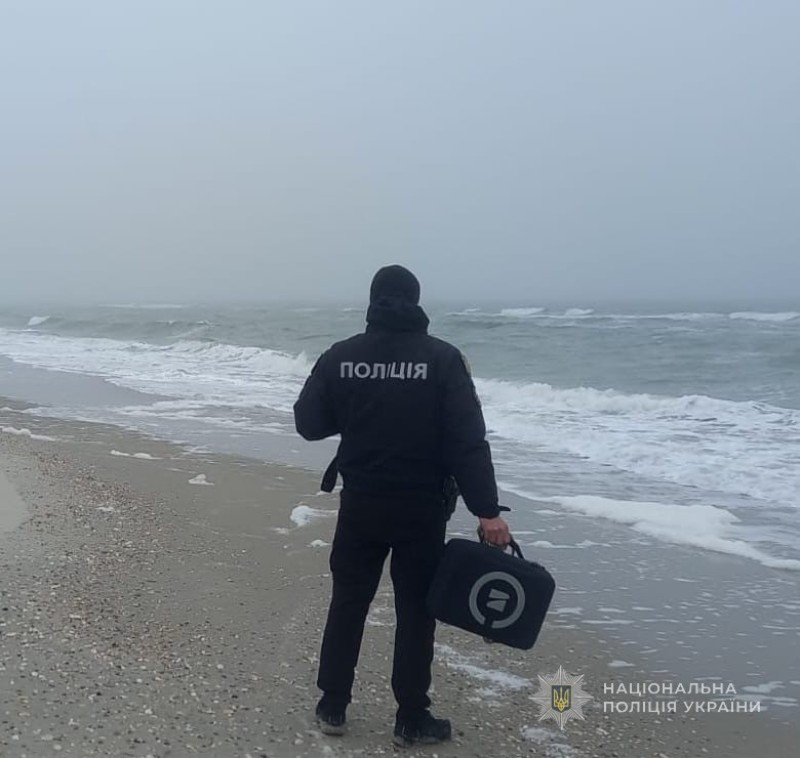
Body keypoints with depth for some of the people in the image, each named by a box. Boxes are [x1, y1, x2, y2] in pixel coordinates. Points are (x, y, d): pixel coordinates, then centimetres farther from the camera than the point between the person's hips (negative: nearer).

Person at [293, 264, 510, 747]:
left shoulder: (340, 356, -3)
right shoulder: (442, 358, -10)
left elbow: (308, 424, 2)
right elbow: (467, 441, -15)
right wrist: (488, 511, -14)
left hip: (360, 503, 2)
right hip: (421, 507, -2)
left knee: (348, 603, 16)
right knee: (416, 609, 10)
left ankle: (332, 708, 25)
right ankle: (412, 720, 17)